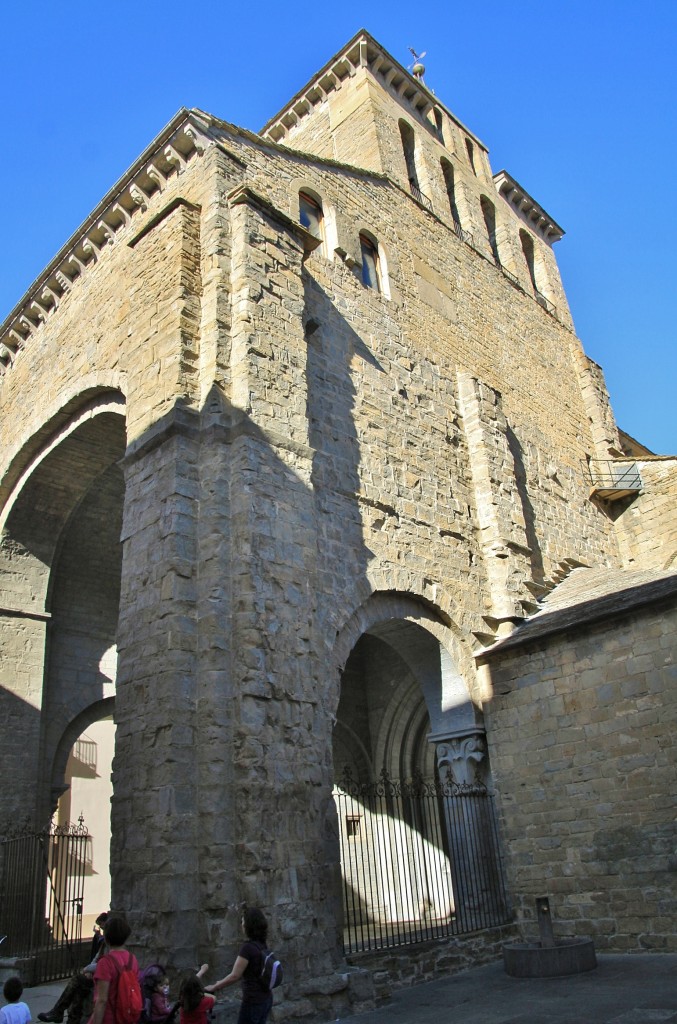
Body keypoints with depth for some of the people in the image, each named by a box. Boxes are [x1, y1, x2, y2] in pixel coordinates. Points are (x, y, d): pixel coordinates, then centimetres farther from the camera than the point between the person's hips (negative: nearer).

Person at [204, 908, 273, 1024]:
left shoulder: (248, 947, -20)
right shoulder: (262, 945, 7)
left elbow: (234, 976, -19)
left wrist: (214, 987, -4)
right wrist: (222, 983, 20)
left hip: (253, 1001, -8)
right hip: (266, 999, 8)